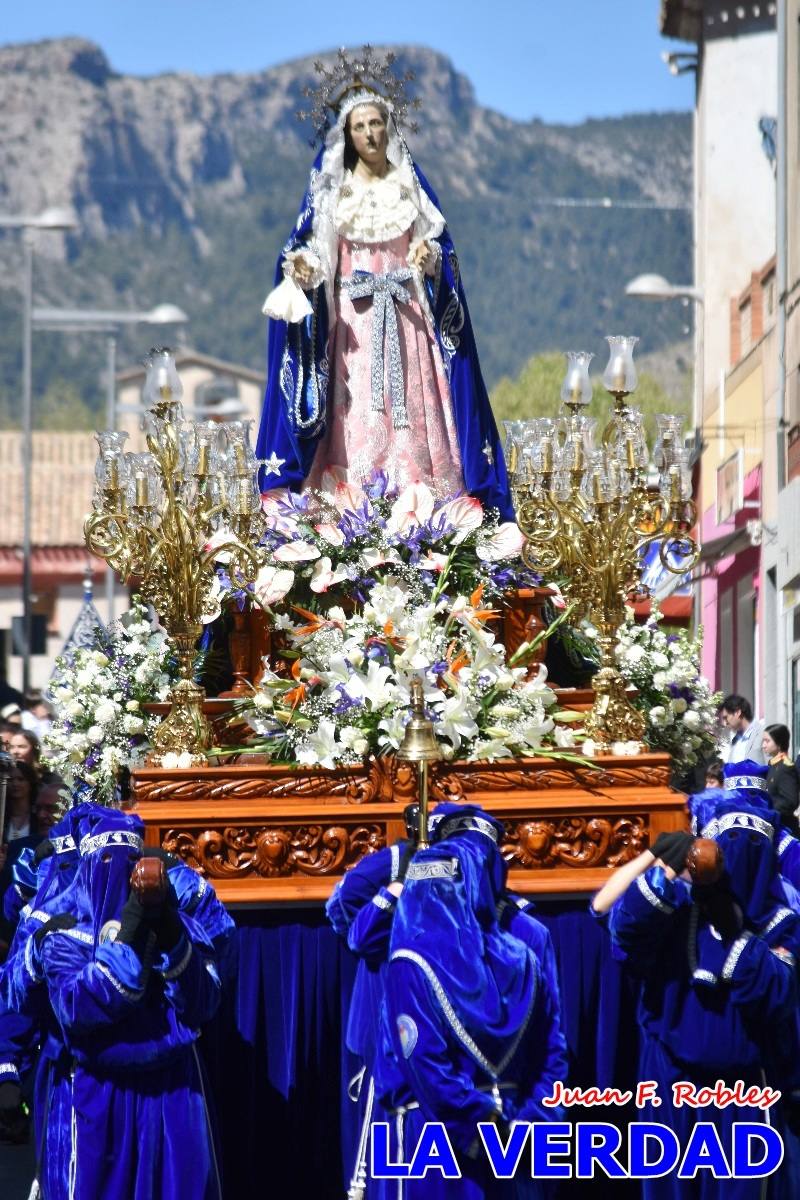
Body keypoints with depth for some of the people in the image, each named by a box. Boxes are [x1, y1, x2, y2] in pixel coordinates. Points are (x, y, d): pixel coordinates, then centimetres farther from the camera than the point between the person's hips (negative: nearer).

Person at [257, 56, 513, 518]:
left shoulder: (411, 182, 9)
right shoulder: (330, 188, 7)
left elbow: (440, 243, 10)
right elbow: (312, 249, 5)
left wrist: (429, 255, -12)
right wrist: (300, 266, -17)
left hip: (405, 318, 1)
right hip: (352, 319, -1)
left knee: (411, 417, -7)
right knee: (356, 423, -7)